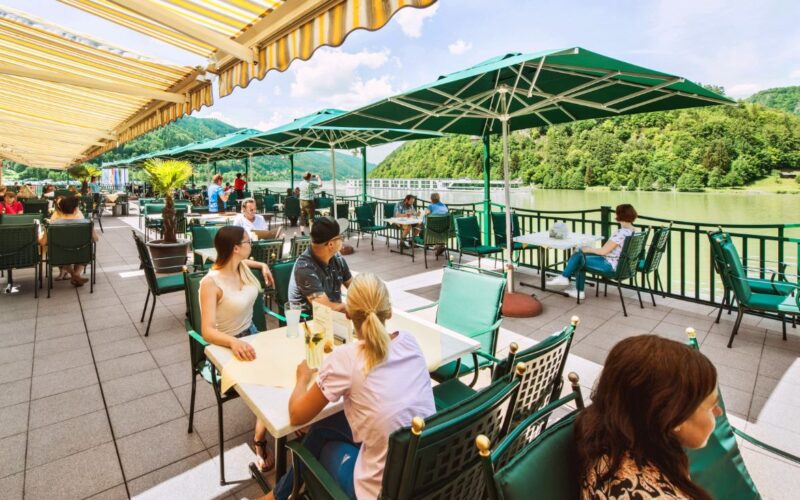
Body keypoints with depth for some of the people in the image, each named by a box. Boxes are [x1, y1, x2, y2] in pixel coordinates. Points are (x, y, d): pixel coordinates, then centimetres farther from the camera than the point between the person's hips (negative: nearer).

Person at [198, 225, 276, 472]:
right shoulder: (211, 283, -23)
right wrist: (234, 342, -46)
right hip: (226, 347, -7)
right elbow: (207, 331, -30)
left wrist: (263, 265, 18)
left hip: (251, 334, 7)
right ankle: (260, 440, -1)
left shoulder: (242, 266, -2)